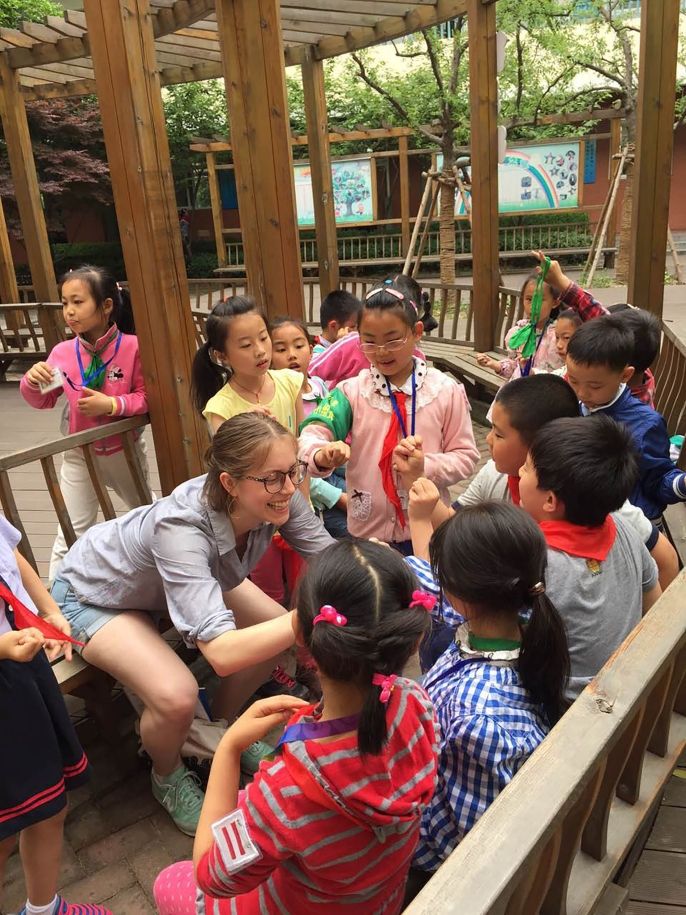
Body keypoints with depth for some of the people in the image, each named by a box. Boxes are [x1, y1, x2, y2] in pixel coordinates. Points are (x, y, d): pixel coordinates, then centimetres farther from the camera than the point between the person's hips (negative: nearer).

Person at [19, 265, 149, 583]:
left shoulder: (132, 347, -19)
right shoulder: (62, 352, -10)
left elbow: (147, 397, -15)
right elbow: (43, 402, 3)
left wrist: (113, 404, -30)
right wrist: (31, 381, -18)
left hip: (125, 450, -1)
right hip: (80, 455, 1)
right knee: (69, 537, 5)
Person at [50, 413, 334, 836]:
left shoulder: (277, 497, -28)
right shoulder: (181, 527, -44)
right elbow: (222, 652, -51)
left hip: (188, 575, 6)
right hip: (95, 594, -6)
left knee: (282, 632, -5)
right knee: (177, 696, -27)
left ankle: (221, 726, 23)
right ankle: (169, 777, 10)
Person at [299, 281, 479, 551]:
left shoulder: (446, 391, -5)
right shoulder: (352, 391, -4)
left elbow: (465, 456, -2)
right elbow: (312, 434, -14)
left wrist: (425, 465, -20)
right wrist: (323, 454, -37)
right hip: (367, 529, 0)